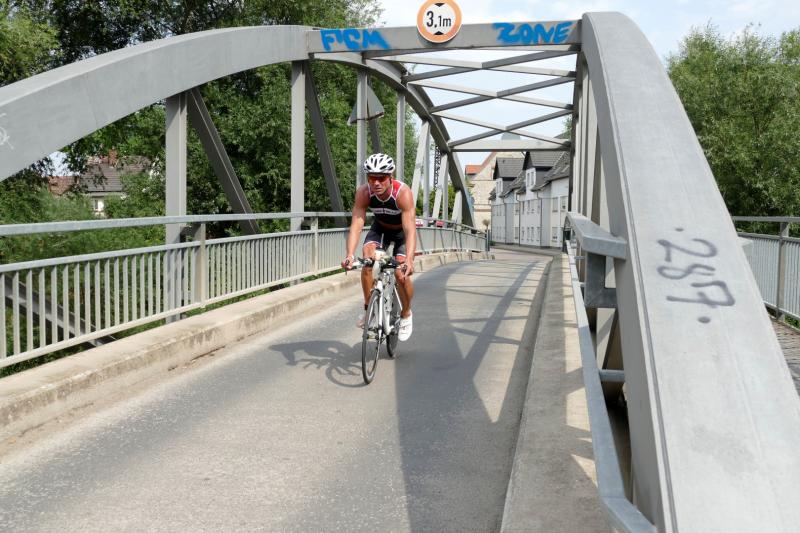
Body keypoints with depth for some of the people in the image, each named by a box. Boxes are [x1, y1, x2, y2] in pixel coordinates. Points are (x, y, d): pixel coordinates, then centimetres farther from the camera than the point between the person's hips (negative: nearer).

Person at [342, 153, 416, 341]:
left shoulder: (403, 193, -37)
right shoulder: (363, 192, -29)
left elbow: (410, 229, -43)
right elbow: (356, 224, -35)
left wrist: (409, 260, -58)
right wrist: (350, 255, -51)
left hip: (402, 231, -2)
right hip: (380, 228, 3)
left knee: (401, 274, -18)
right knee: (366, 259, -25)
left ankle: (406, 315, 10)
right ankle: (369, 308, -7)